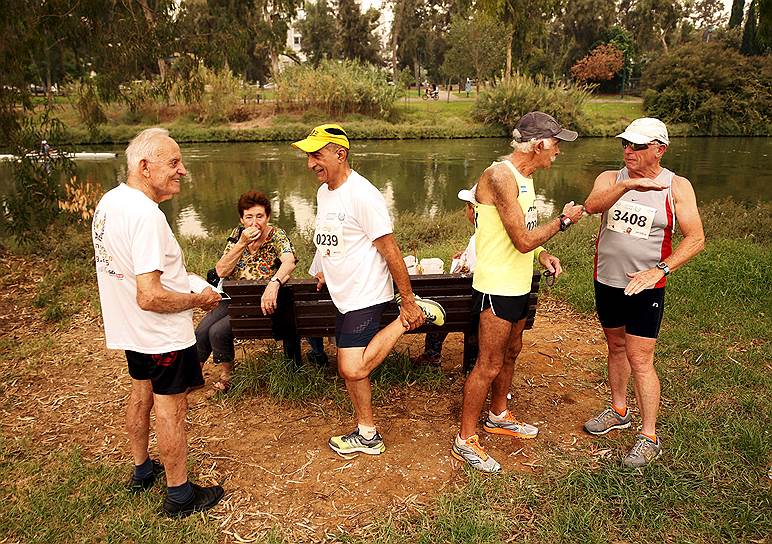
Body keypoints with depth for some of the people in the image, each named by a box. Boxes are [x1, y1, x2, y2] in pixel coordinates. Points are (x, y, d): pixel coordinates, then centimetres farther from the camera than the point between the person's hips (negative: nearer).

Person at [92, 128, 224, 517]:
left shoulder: (109, 201, 2)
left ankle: (142, 471, 44)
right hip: (162, 333, -10)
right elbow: (150, 298, -32)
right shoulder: (146, 215, -29)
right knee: (171, 408, 4)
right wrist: (199, 299, -18)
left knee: (141, 392, 24)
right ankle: (179, 496, 21)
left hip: (128, 326, 10)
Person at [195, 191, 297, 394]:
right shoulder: (238, 234, 1)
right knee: (201, 331, -11)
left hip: (260, 302, -5)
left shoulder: (277, 236, -12)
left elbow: (290, 261, -34)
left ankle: (227, 375, 5)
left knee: (218, 331, -21)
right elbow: (221, 271, -7)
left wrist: (273, 283, -53)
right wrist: (242, 243, -19)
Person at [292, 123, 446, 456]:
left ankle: (411, 317, -1)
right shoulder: (324, 193, 9)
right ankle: (367, 434, 31)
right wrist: (325, 273, 25)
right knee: (349, 368, 14)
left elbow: (390, 250, -19)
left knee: (353, 369, -18)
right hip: (344, 296, 9)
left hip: (366, 296, -9)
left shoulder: (362, 195, -20)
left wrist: (409, 301, -16)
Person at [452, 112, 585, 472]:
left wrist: (542, 255, 4)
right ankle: (465, 440, 13)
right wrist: (564, 220, -11)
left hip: (518, 284, 10)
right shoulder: (500, 176, -22)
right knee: (489, 365, -2)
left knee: (510, 353, 22)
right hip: (496, 286, -10)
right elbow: (523, 240, -25)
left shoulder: (523, 177, 10)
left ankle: (499, 417, 42)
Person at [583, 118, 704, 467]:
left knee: (639, 360, -4)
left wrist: (659, 270, -23)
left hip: (646, 287, -4)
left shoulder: (677, 187, -7)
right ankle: (619, 411, 38)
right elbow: (592, 206, -23)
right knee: (616, 348, 19)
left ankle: (649, 437, 10)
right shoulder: (611, 178, -1)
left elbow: (695, 239, -11)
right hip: (606, 282, 4)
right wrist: (628, 185, -41)